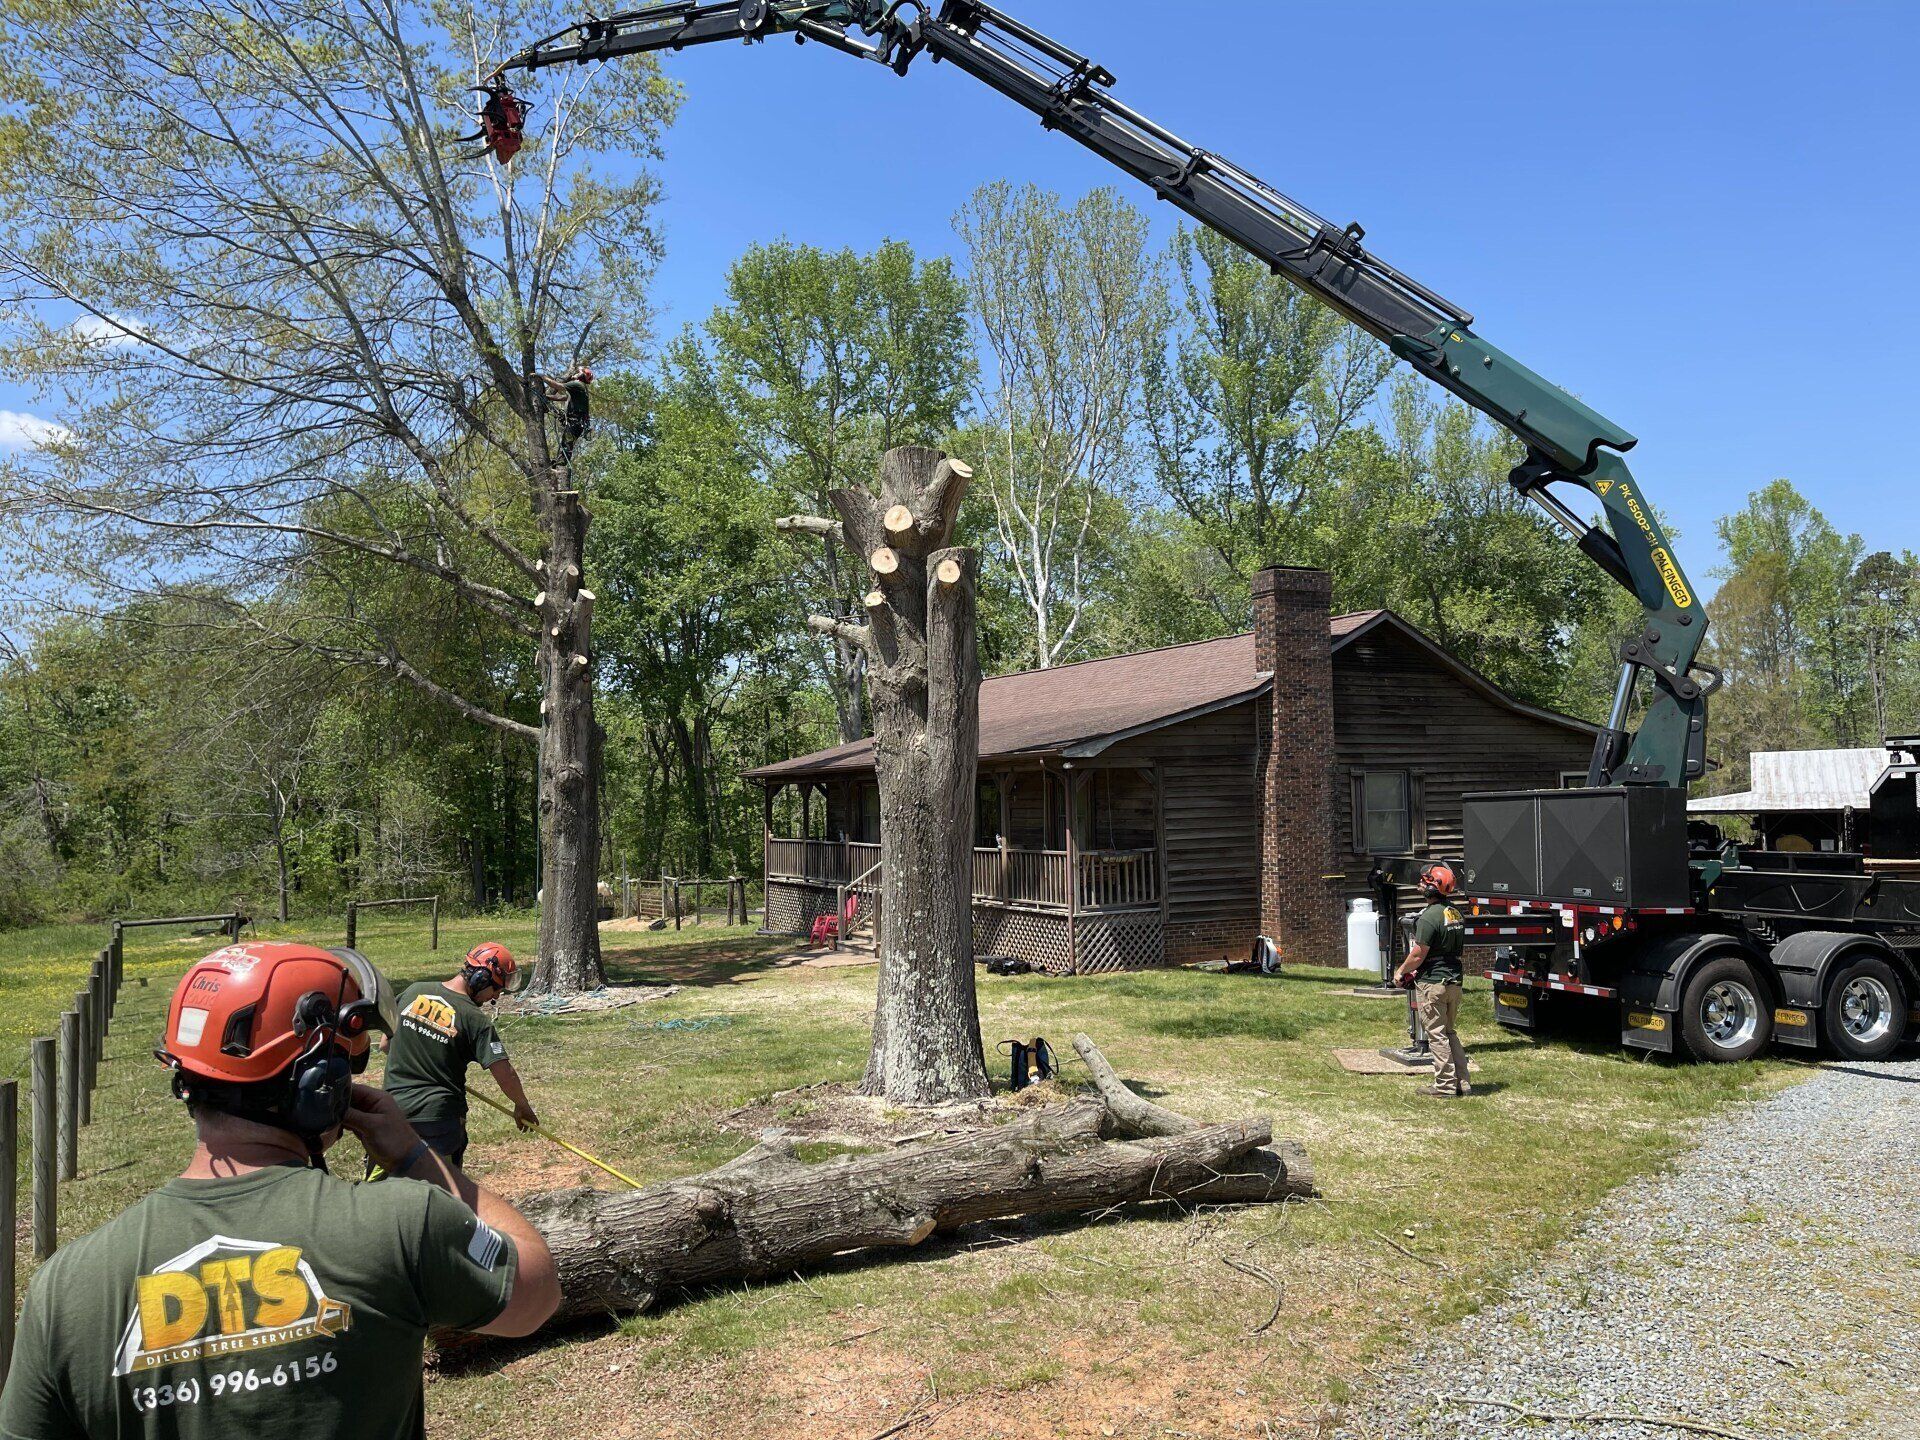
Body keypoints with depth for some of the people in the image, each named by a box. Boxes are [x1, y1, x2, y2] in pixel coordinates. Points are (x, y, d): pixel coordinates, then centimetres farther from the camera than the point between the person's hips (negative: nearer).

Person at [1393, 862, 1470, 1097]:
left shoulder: (1429, 917, -20)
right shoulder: (1455, 913, 9)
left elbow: (1418, 955, -19)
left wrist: (1400, 972, -1)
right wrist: (1415, 971, 20)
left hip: (1432, 983, -9)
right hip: (1454, 980, 9)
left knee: (1437, 1035, -1)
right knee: (1450, 1032, 18)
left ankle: (1445, 1086, 2)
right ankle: (1462, 1081, 19)